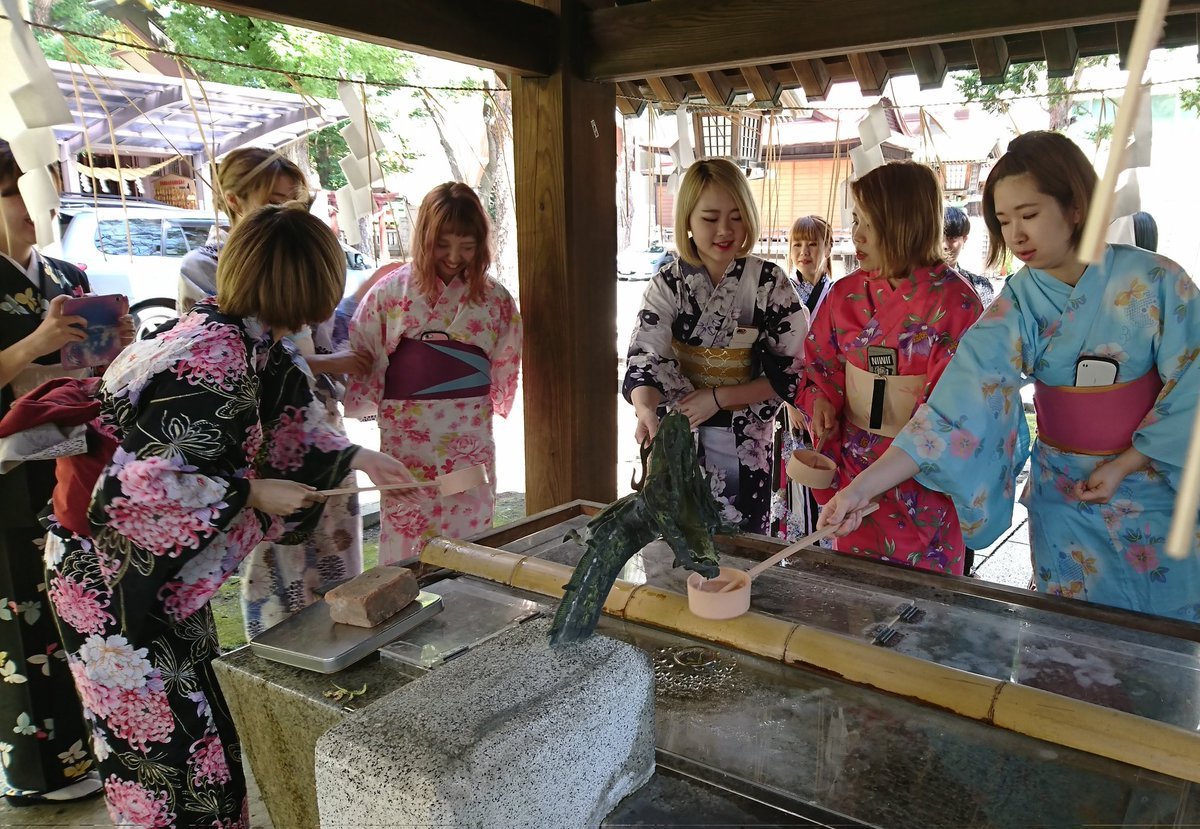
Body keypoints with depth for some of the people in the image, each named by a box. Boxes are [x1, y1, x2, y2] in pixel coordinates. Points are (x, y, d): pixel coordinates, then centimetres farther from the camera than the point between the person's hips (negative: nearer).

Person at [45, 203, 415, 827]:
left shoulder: (243, 339, 1)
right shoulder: (216, 360, -28)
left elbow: (283, 425, 16)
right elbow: (145, 479, -29)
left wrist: (358, 459, 16)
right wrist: (252, 494, -19)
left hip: (158, 573, 9)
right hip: (114, 581, -9)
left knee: (197, 725, 20)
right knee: (160, 743, 5)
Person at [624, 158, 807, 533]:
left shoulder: (770, 282, -6)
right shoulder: (667, 284, -3)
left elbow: (792, 373, -6)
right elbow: (644, 361, -13)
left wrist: (718, 398, -14)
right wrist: (646, 410, -33)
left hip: (745, 446, -1)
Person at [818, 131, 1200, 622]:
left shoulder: (1154, 281, -12)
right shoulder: (1015, 307, -10)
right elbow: (956, 409, -20)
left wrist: (1124, 465, -13)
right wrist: (862, 487, -29)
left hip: (1158, 484, -1)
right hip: (1065, 494, 1)